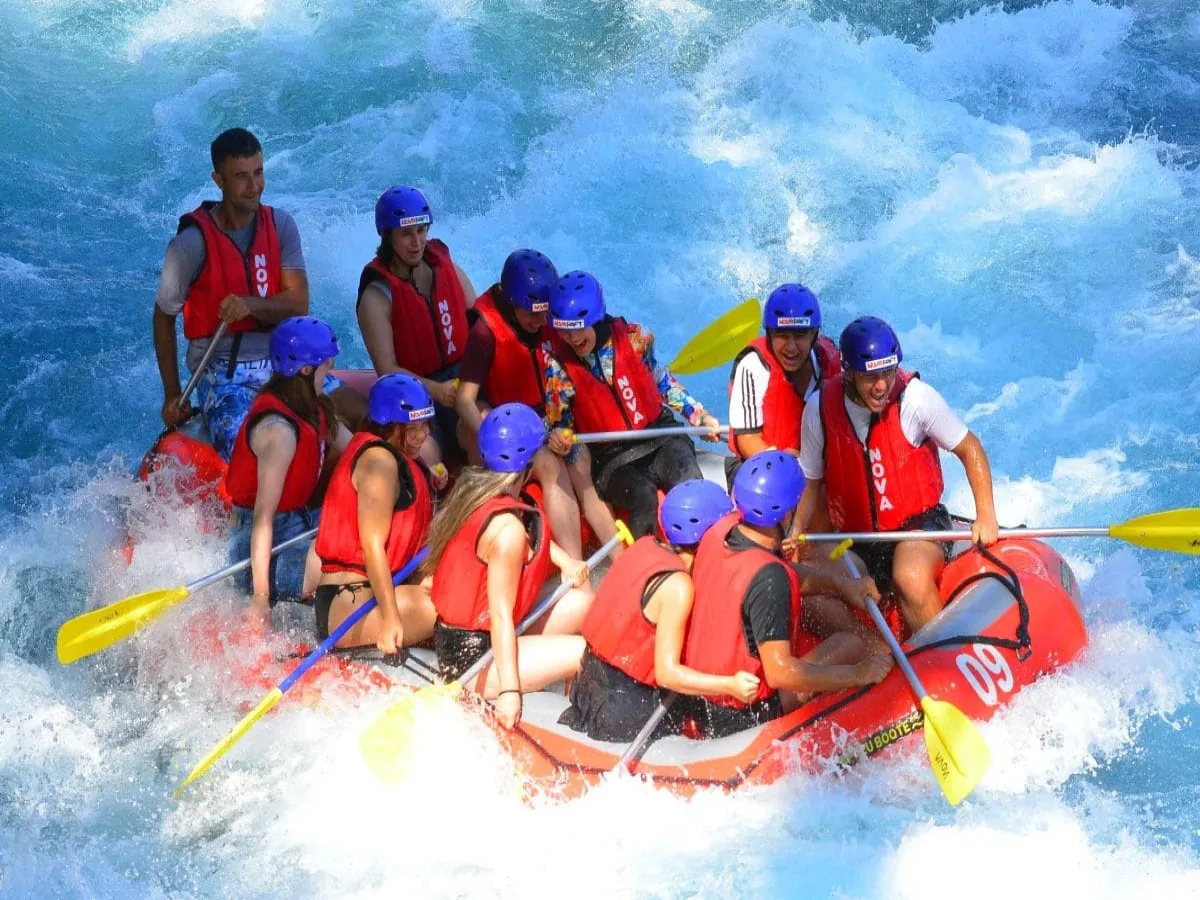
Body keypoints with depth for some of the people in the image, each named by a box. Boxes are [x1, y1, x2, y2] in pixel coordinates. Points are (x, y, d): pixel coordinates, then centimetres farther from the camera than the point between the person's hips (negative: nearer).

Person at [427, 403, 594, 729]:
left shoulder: (470, 487, 1)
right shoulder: (507, 528, -25)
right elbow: (501, 615, -26)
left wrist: (562, 559, 8)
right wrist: (509, 690, -27)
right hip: (472, 660, -10)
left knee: (583, 601, 12)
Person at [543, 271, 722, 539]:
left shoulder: (634, 339, -3)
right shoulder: (558, 365, -6)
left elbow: (662, 382, 15)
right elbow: (558, 423, -2)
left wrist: (700, 417, 10)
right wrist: (558, 436, -26)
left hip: (660, 438, 1)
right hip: (611, 460, -1)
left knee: (690, 486, -30)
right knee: (642, 496, -33)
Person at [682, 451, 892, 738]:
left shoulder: (721, 530, -7)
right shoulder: (768, 577, -31)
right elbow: (781, 673, -32)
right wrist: (859, 674, -22)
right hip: (743, 718, -8)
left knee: (820, 608, 16)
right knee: (850, 645, 1)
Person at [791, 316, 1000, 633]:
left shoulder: (915, 398, -15)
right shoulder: (820, 410, -6)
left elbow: (969, 449, -5)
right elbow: (810, 482, 7)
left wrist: (986, 516, -15)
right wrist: (796, 531, -9)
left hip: (918, 525, -4)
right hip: (857, 542, 4)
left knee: (911, 577, -36)